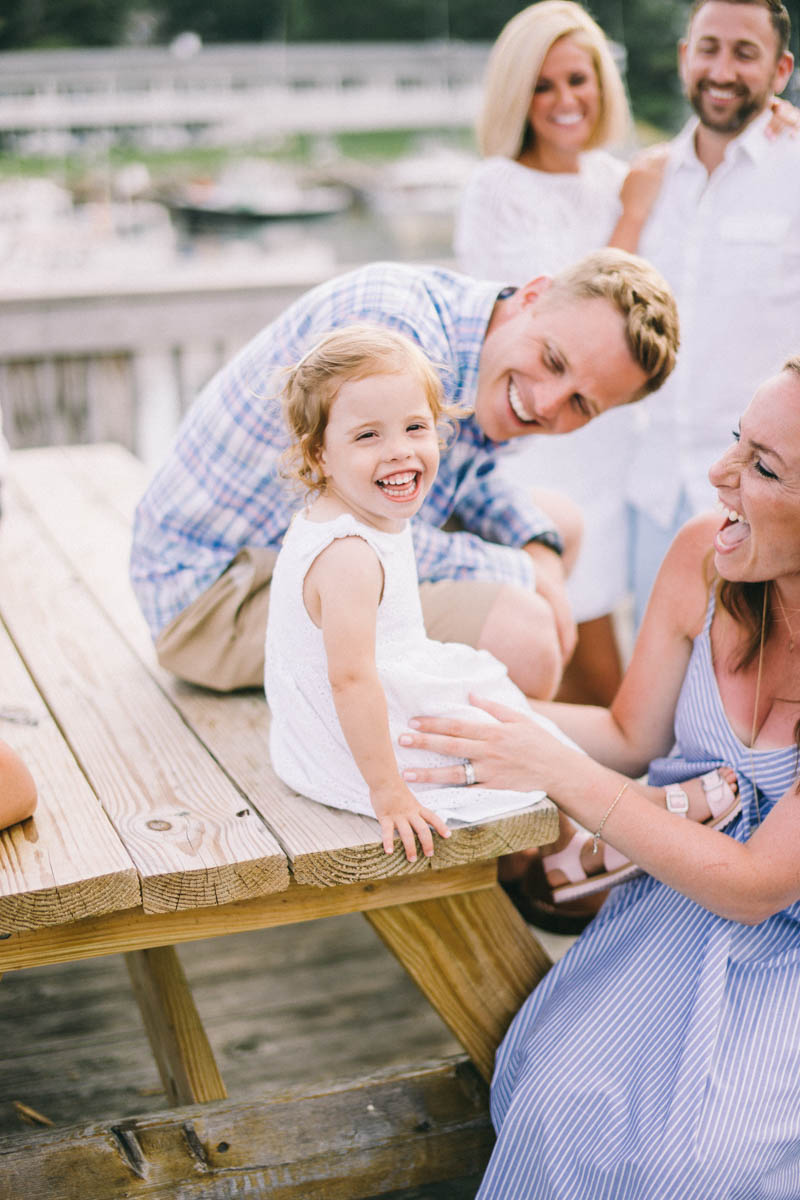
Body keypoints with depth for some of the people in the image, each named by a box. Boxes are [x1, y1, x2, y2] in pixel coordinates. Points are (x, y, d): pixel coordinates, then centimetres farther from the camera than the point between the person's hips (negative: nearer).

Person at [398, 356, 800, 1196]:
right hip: (696, 892, 4)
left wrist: (561, 773, -26)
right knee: (569, 1100, -15)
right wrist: (479, 712, -12)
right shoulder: (703, 558, -13)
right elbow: (631, 735, 3)